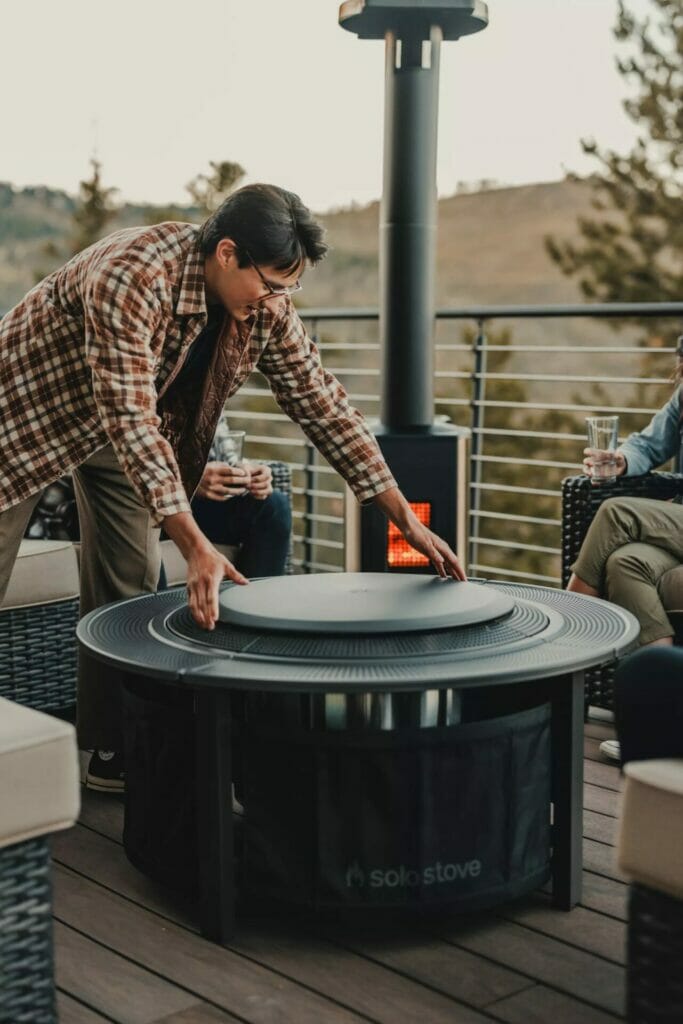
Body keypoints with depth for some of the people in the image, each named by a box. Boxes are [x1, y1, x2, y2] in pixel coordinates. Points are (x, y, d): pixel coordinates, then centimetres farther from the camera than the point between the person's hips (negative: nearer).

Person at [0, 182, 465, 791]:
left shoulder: (266, 308, -18)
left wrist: (407, 519, -16)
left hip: (126, 423, 6)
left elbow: (322, 403, -13)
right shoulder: (130, 278, -39)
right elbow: (130, 419, -43)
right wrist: (196, 547, -51)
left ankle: (115, 752, 11)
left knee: (131, 585, 0)